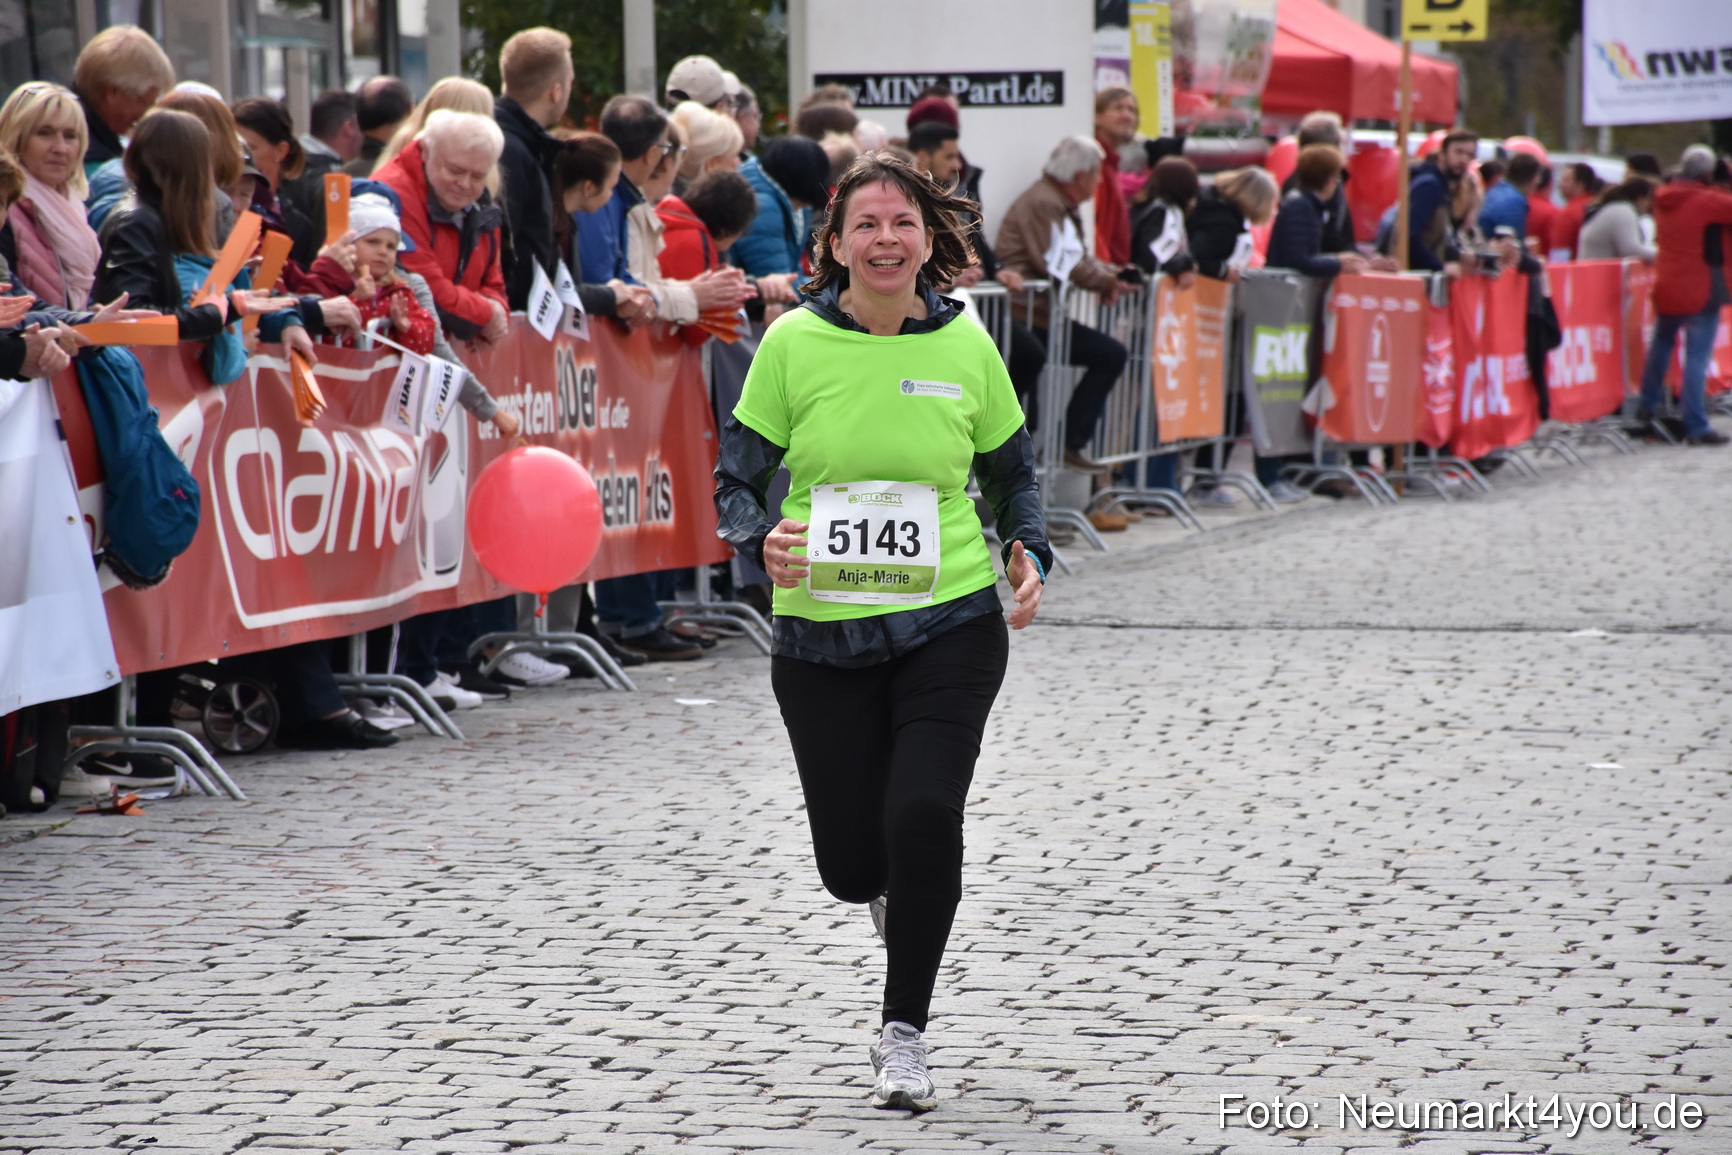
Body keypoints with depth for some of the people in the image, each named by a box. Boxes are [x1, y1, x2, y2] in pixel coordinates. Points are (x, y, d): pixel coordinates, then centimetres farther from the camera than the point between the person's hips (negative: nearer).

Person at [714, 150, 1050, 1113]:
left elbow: (1012, 470, 14)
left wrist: (1030, 554, -3)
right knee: (852, 862, 5)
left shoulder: (965, 343, 0)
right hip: (822, 634, 1)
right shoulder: (793, 342, -4)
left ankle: (905, 1033, 1)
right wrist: (763, 541, -19)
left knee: (924, 816, -19)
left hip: (949, 625, 0)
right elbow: (738, 478, 2)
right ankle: (893, 889, 46)